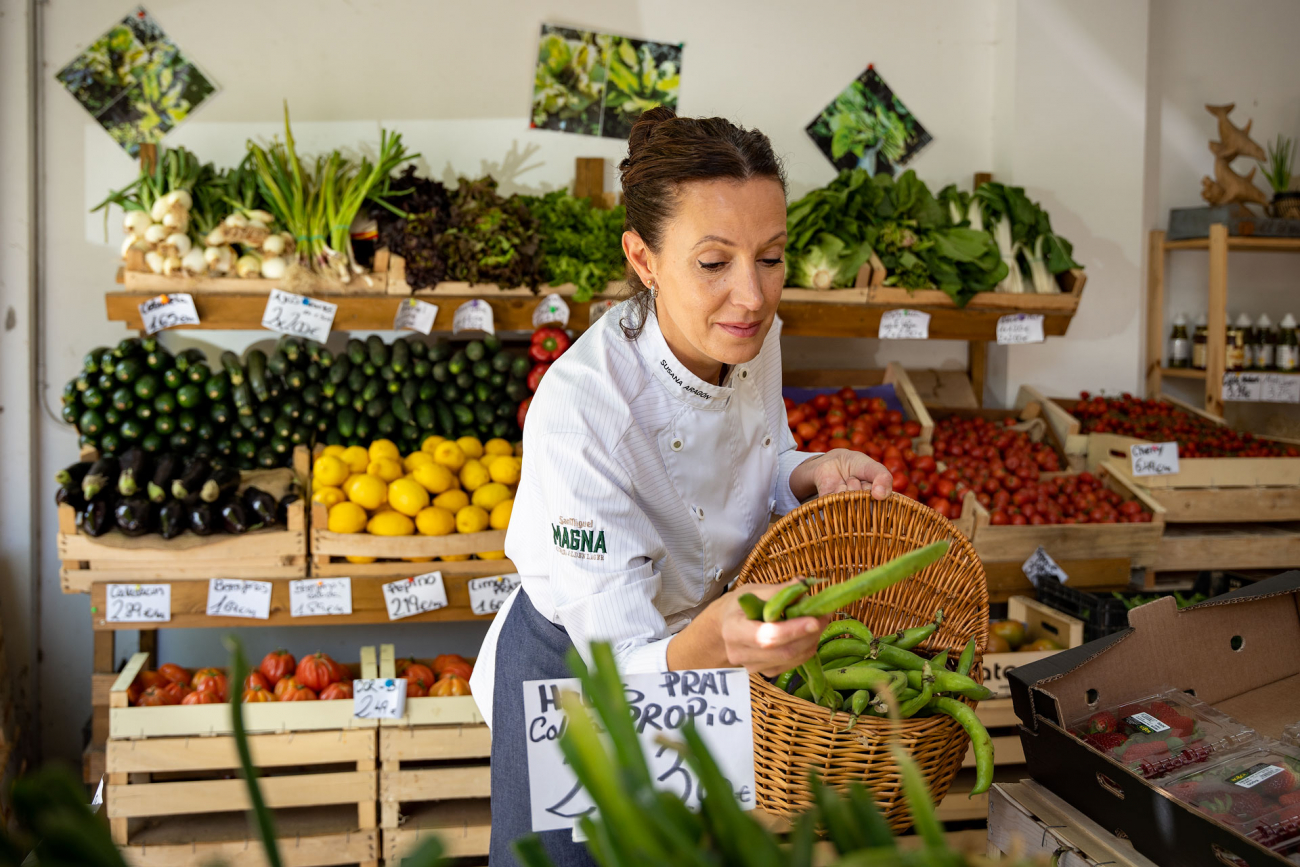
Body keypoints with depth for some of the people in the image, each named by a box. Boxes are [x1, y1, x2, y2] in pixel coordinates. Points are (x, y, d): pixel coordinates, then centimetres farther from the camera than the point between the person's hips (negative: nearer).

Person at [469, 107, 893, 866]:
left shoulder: (753, 338, -17)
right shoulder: (577, 411, -37)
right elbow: (622, 665, -35)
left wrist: (812, 475, -19)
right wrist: (705, 647, -57)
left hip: (702, 642, 5)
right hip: (575, 662, -5)